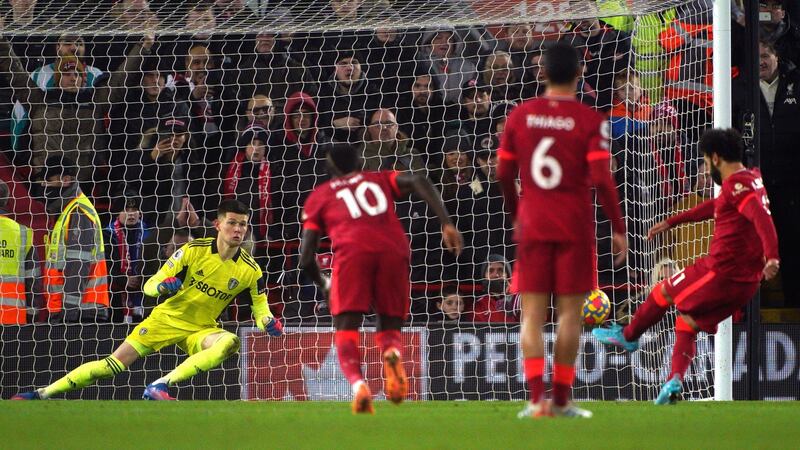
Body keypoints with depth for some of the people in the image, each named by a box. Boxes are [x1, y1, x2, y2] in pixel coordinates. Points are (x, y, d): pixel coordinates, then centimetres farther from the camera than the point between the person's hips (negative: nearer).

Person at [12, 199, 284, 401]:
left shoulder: (249, 270, -7)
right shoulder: (194, 250, -11)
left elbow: (260, 310, 3)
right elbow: (149, 286, -7)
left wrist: (269, 323, -21)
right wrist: (163, 286, -31)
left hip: (199, 330, 1)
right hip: (167, 318, -1)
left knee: (230, 343, -33)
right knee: (115, 363, -12)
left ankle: (160, 386, -33)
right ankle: (42, 394, -3)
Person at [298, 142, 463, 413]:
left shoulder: (319, 196, 28)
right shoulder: (380, 180, 33)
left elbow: (306, 258, 21)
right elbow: (418, 182, 11)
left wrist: (323, 286, 39)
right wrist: (446, 223, 4)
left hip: (352, 251, -2)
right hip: (394, 250, 2)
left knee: (346, 329, 1)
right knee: (389, 327, 15)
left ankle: (357, 383, -30)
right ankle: (391, 354, -22)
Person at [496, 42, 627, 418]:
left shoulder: (520, 115, 3)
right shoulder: (589, 120, -6)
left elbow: (504, 174, 7)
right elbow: (601, 179, -12)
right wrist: (618, 229, -4)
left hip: (532, 226, 2)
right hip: (575, 228, -2)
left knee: (532, 314, 2)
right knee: (570, 313, 5)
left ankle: (536, 397, -12)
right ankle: (561, 400, 6)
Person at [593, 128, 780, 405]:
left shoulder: (737, 185, -14)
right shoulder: (751, 179, 16)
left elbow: (762, 217, -30)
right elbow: (716, 206, 31)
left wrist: (771, 256, -44)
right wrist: (671, 222, 39)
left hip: (720, 271, -8)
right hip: (747, 282, 8)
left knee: (664, 293, 14)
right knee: (687, 323, 14)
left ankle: (628, 336, 34)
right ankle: (675, 380, -4)